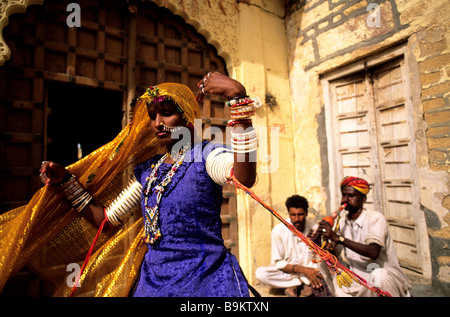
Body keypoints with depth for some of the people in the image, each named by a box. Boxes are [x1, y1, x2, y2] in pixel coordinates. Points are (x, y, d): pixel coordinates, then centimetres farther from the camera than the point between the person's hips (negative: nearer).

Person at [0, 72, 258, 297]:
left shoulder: (206, 156, -12)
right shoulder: (147, 169, 5)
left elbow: (245, 178, -34)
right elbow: (107, 220, 11)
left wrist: (238, 97, -37)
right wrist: (66, 181, 5)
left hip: (206, 281, -5)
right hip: (152, 280, 6)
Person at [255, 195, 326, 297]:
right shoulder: (278, 231, -15)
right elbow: (277, 263, -12)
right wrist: (303, 269, -25)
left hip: (310, 270, 1)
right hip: (286, 272, 0)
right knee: (260, 273, -28)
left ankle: (294, 286, -15)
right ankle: (305, 283, -16)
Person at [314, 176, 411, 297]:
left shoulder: (375, 218, -14)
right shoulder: (342, 222, 2)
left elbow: (373, 252, -30)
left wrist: (338, 238, -32)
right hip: (357, 280, 5)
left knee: (378, 276, -37)